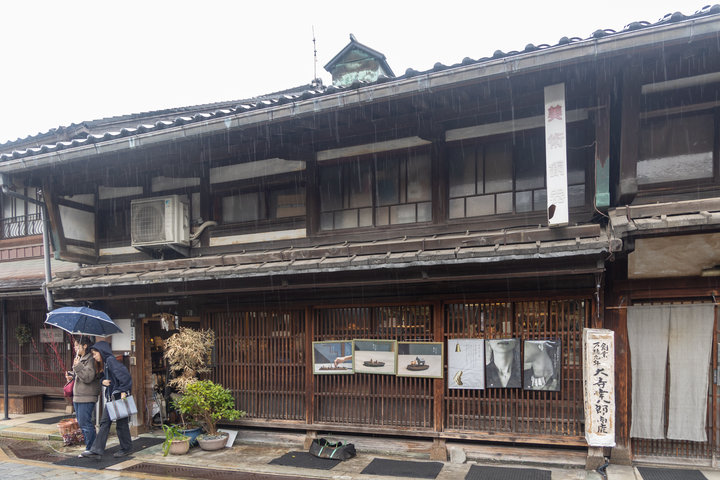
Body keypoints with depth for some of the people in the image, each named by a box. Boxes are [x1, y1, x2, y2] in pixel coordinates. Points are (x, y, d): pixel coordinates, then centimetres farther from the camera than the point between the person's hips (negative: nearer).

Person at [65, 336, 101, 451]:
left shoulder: (90, 360, -13)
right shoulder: (80, 359, 17)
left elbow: (88, 378, -20)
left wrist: (78, 366, -24)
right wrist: (71, 376, 10)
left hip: (86, 398, -10)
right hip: (77, 397, 10)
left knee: (85, 423, -8)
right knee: (81, 423, 15)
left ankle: (91, 449, -1)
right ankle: (90, 447, 23)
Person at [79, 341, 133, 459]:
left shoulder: (111, 360, -13)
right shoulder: (106, 362, 17)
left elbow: (124, 374, -24)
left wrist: (123, 391, -25)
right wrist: (103, 382, 1)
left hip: (118, 397, -9)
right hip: (111, 397, 9)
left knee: (121, 423, 2)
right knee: (104, 422, 7)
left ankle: (126, 448, 14)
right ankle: (96, 450, 10)